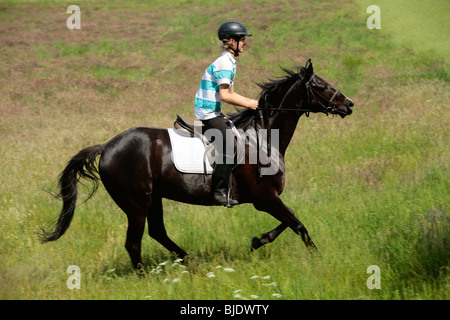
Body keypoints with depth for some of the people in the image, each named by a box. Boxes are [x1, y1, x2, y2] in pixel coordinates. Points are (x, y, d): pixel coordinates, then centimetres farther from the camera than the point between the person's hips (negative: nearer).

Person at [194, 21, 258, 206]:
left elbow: (231, 94, 21)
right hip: (208, 113, -11)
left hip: (213, 113, 11)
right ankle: (219, 192, -18)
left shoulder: (230, 62, 16)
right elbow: (224, 96, -22)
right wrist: (248, 104, -14)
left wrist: (251, 102, 8)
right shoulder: (224, 63, -16)